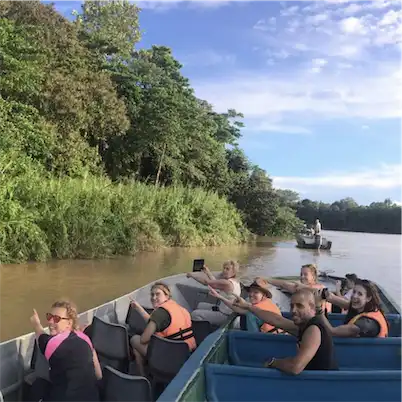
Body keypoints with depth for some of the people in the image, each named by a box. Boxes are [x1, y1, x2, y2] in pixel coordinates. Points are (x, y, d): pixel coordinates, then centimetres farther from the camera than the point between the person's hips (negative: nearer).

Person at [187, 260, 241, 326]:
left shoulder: (227, 283, -27)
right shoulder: (235, 281, 2)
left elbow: (206, 282, -23)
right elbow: (216, 281, 12)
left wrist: (192, 274, -11)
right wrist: (208, 272, 13)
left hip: (224, 315, -11)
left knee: (195, 314, -13)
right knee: (200, 305, 23)